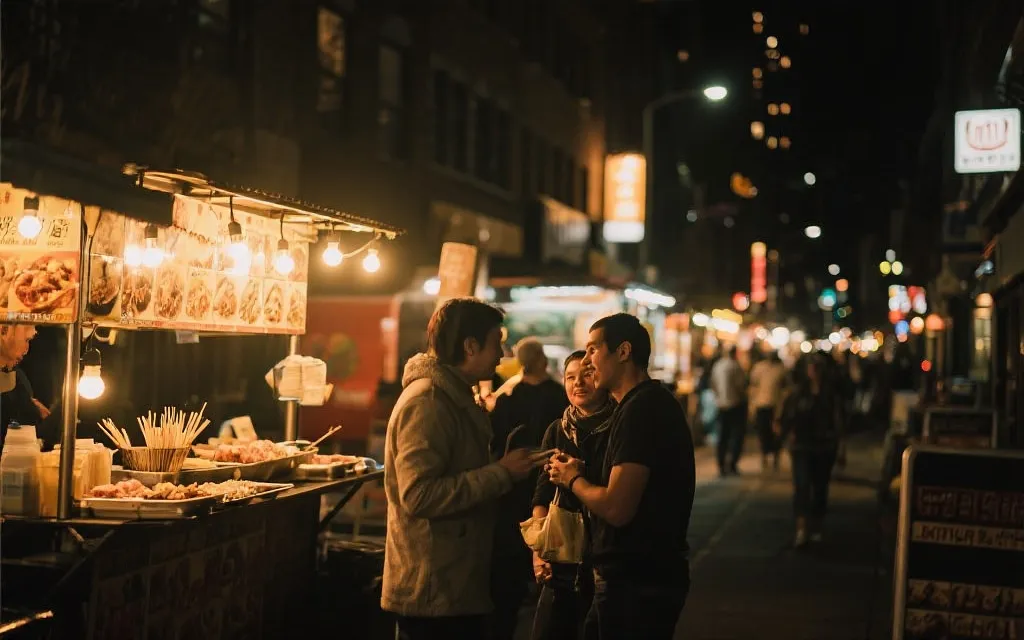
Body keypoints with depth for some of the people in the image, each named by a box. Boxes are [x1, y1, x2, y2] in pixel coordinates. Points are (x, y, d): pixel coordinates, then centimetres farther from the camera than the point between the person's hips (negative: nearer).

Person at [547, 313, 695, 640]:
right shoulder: (653, 402, 14)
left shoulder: (641, 410, -20)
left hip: (636, 585, -10)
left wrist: (572, 479, -8)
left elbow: (617, 509, -26)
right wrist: (583, 471, 6)